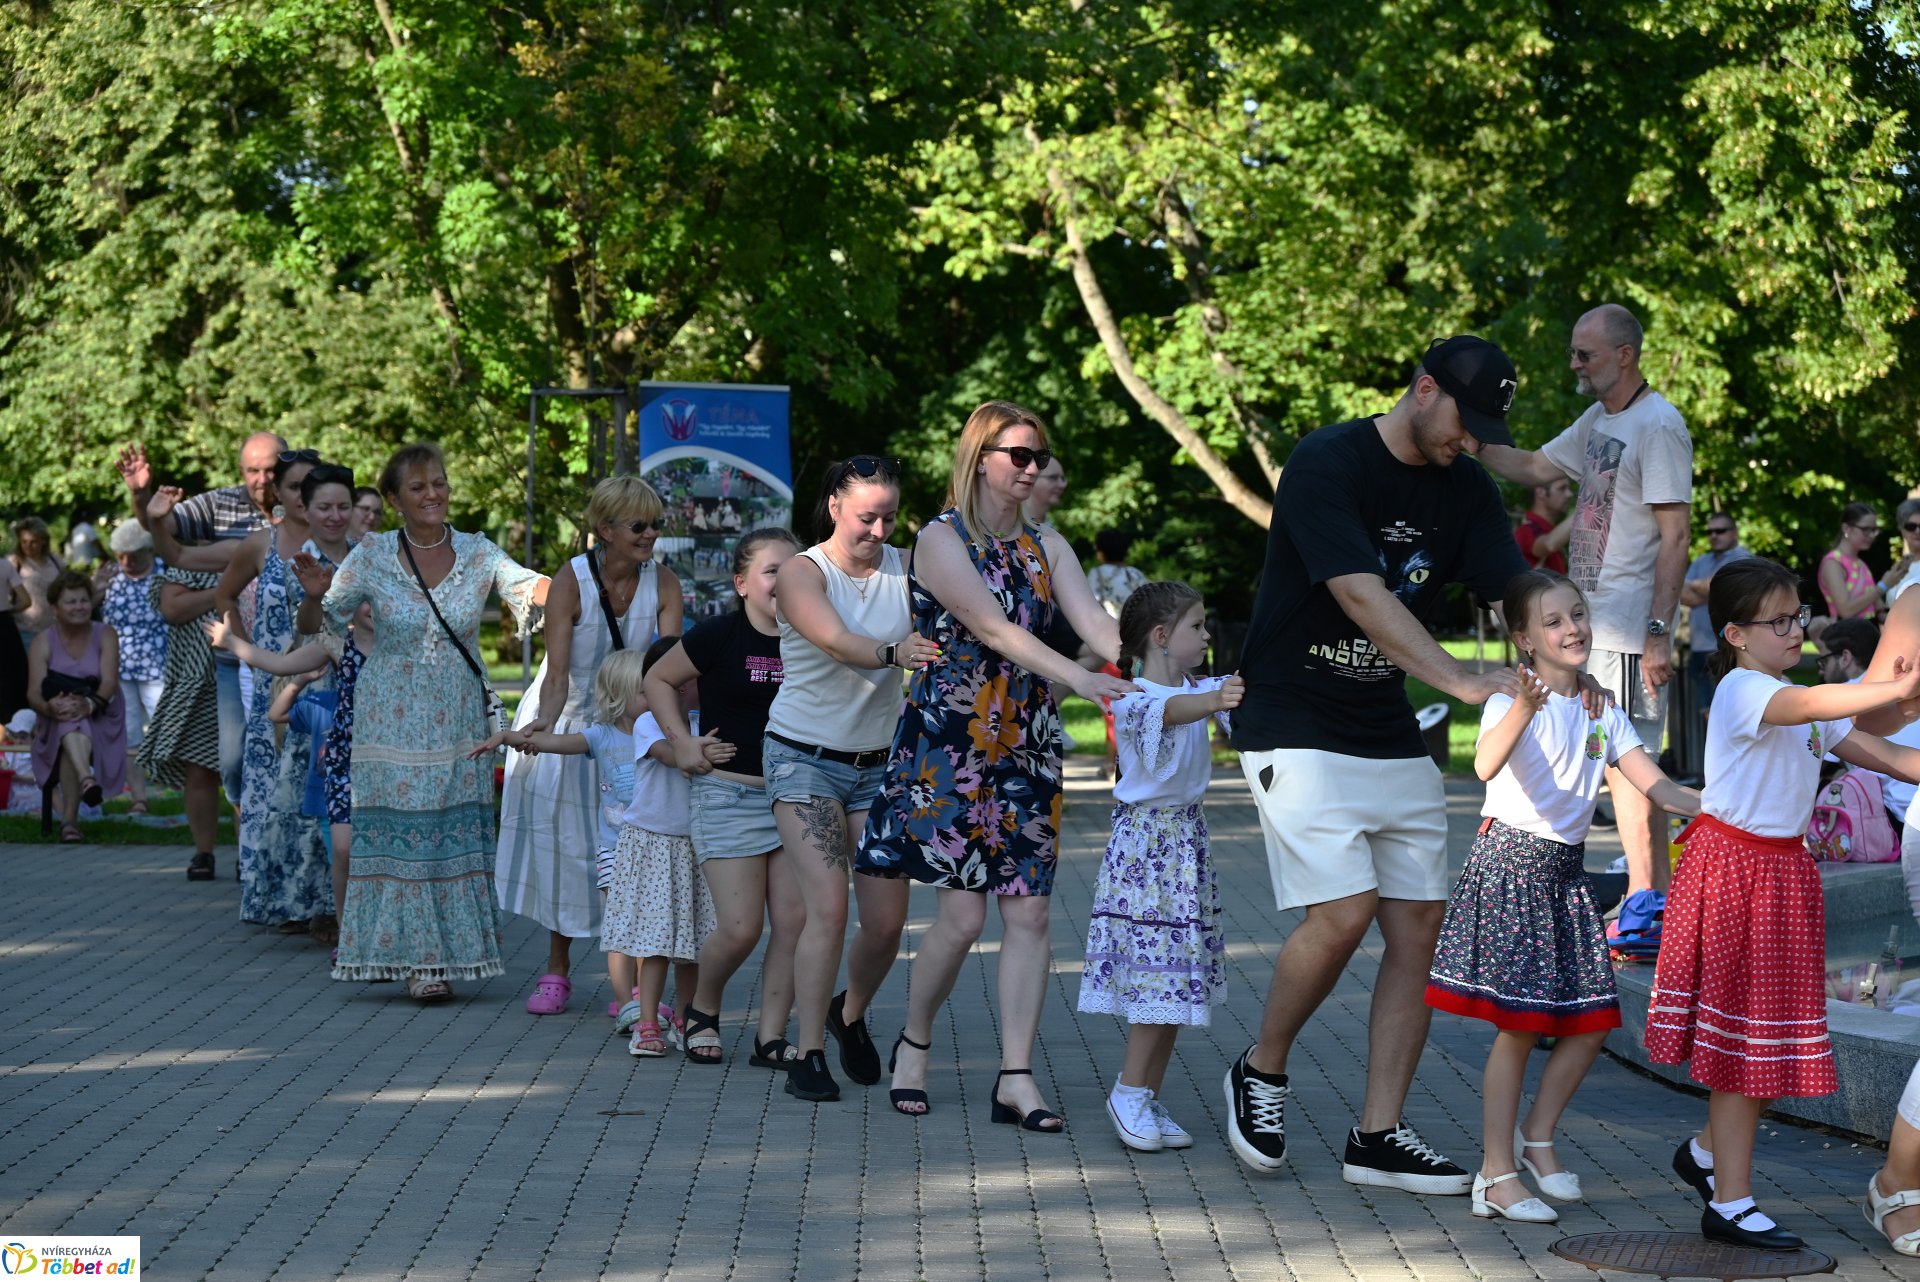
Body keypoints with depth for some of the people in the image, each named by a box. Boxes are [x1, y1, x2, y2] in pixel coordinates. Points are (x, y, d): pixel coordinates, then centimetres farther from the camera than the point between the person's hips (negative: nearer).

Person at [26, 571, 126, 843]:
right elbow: (34, 692, -14)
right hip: (55, 726, 0)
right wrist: (49, 707, -39)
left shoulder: (105, 636, 1)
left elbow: (110, 682, -14)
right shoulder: (43, 643, 0)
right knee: (67, 716, -35)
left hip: (101, 721, 0)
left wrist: (88, 704, -36)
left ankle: (69, 819, -46)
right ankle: (86, 778, -62)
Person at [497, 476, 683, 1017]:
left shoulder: (663, 583, -13)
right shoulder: (571, 581, -21)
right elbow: (557, 673, -27)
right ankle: (556, 971, 13)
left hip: (629, 723, 2)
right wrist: (541, 727, -45)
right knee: (561, 835, 1)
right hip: (565, 718, -2)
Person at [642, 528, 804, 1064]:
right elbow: (658, 679, 7)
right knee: (740, 928, -8)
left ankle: (771, 1035, 9)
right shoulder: (720, 636, -7)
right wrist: (681, 741, -3)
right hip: (730, 795, -4)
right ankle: (702, 1008, 20)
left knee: (795, 922, -2)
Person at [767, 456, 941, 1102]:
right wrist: (893, 652, -48)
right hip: (806, 758, -4)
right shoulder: (801, 573, -10)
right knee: (828, 906, -16)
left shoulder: (906, 570, 1)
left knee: (887, 918, 1)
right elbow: (838, 641, -28)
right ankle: (807, 1055, -6)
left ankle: (851, 1013, 30)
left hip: (879, 763, 4)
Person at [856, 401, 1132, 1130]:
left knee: (1029, 912, -2)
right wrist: (1081, 680, -31)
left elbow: (1092, 620, -3)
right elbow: (994, 630, -19)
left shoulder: (1046, 546, 11)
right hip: (949, 743, -5)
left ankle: (1016, 1079, 0)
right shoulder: (942, 540, -7)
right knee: (963, 914, -7)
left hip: (1026, 745, 5)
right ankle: (914, 1042, 17)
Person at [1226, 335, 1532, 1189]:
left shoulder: (1464, 489, 6)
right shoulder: (1326, 464, -15)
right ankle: (1261, 1071, 8)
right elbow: (1363, 597, -26)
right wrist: (1464, 682, -35)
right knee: (1344, 911, -18)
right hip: (1296, 727, -7)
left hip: (1391, 736, 7)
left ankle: (1378, 1137, 6)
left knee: (1417, 925, 0)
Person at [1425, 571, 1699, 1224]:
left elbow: (1657, 785, 5)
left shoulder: (1601, 710, 9)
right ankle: (1496, 1174, 3)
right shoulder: (1513, 700, -12)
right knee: (1518, 1025, -6)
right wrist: (1524, 707, -50)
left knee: (1592, 1020, 5)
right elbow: (1486, 764, -33)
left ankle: (1536, 1134, 25)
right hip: (1510, 864, -7)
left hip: (1566, 871, 7)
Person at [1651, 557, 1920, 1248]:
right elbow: (1808, 705, -34)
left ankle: (1707, 1151, 31)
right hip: (1730, 867, -8)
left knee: (1775, 1037, 10)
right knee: (1744, 1033, -5)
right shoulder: (1741, 690, -13)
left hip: (1786, 871, 8)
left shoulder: (1806, 704, 14)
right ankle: (1730, 1203, 0)